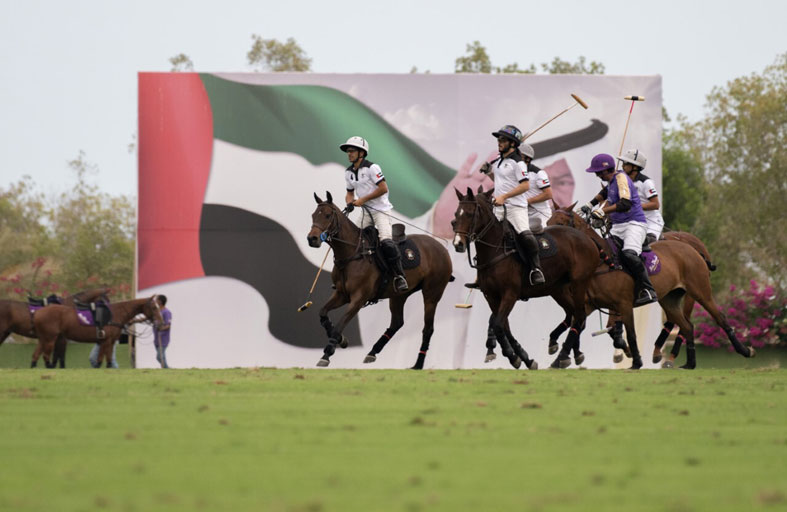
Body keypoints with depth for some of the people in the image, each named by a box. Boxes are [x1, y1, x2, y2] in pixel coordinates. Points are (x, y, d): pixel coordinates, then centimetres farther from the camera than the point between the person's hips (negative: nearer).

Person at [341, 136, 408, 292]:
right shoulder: (349, 172, 10)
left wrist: (363, 200, -17)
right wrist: (350, 202, -3)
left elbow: (383, 189, -17)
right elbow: (350, 192, 21)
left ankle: (399, 276, -21)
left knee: (386, 241, -24)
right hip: (366, 212, 7)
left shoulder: (371, 168, -12)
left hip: (380, 209, -7)